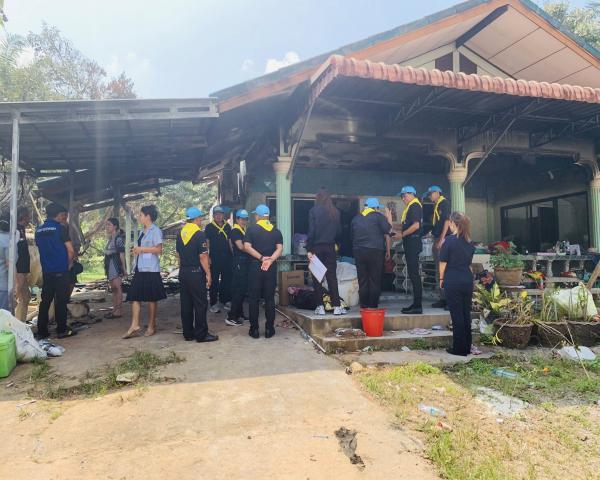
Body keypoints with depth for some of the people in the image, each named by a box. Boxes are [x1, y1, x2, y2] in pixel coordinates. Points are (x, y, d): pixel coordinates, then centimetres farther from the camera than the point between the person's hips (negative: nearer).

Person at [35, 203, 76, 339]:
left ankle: (41, 331, 13)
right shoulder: (60, 228, -9)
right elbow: (70, 250, -11)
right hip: (61, 270, -6)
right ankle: (62, 330, 5)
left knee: (45, 300, 10)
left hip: (46, 270, 6)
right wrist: (69, 264, 3)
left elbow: (40, 247, 18)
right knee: (61, 301, 0)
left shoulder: (39, 230, 9)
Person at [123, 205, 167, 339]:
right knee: (134, 296, 1)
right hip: (140, 268, 8)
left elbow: (159, 249, -15)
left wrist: (141, 249, -13)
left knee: (151, 298, 2)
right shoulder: (142, 231, 16)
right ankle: (135, 326, 3)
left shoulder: (155, 231, -9)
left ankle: (151, 326, 13)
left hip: (151, 269, -8)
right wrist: (136, 250, 5)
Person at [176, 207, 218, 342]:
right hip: (196, 272, -7)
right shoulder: (199, 234, -14)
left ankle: (188, 333, 18)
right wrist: (208, 274, -10)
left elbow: (178, 254, 14)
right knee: (200, 304, 0)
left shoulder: (180, 233, 9)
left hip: (183, 272, 7)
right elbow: (203, 257, -16)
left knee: (186, 304, 11)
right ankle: (201, 334, 5)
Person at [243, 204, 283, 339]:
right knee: (270, 299, 8)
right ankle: (269, 329, 11)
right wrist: (270, 260, -15)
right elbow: (279, 248, -5)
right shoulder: (276, 231, 7)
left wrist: (261, 258, -13)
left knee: (254, 299, 6)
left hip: (255, 267, -2)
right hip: (271, 268, 2)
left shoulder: (251, 229, -2)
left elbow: (247, 247, -11)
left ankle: (254, 329, 9)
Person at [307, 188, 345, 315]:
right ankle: (336, 306, 6)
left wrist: (309, 250, -8)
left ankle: (320, 307, 6)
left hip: (317, 247, -3)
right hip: (330, 247, 3)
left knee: (317, 278, 5)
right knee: (332, 276, 7)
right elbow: (339, 231, 6)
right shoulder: (336, 212, 4)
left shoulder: (314, 211, -5)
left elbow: (311, 231, -10)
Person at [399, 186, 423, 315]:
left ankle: (417, 306, -5)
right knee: (413, 274, 12)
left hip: (413, 243, -10)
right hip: (410, 243, 10)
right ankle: (416, 304, 18)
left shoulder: (415, 206, -11)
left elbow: (416, 225, -22)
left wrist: (402, 234, -14)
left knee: (414, 274, -8)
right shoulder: (411, 207, 20)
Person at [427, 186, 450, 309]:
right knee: (438, 271, 10)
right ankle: (443, 298, 16)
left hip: (443, 240, -9)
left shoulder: (444, 203, -6)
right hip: (437, 240, 9)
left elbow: (447, 221, -15)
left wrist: (441, 240, -19)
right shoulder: (435, 206, 19)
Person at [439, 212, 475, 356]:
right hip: (468, 280, 6)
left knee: (457, 315, 0)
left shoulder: (450, 240, -10)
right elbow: (469, 262, 14)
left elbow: (443, 262, -7)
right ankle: (467, 347, 19)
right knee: (466, 313, 11)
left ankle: (459, 348, 5)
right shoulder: (469, 242, 8)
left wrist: (441, 278, 3)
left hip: (453, 281, -6)